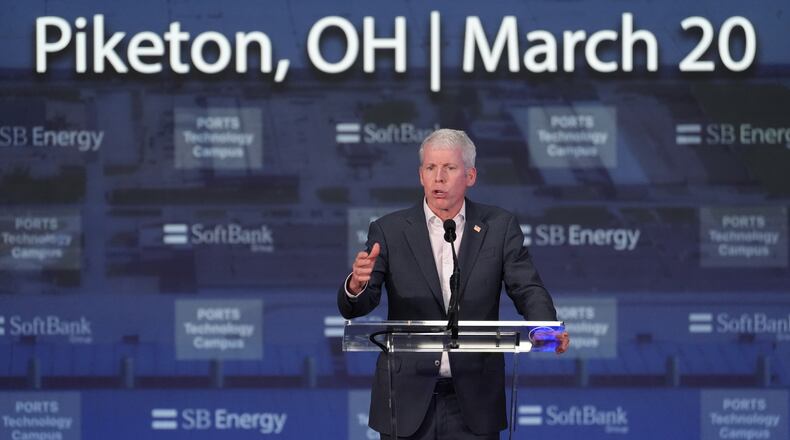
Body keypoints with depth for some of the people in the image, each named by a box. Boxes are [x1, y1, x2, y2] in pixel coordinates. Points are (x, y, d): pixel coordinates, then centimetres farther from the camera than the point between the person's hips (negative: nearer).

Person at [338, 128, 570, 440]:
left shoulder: (499, 227, 3)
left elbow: (527, 289, -3)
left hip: (474, 402, 0)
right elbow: (353, 308, -6)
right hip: (408, 400, 0)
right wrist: (356, 285, -31)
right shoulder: (389, 231, 0)